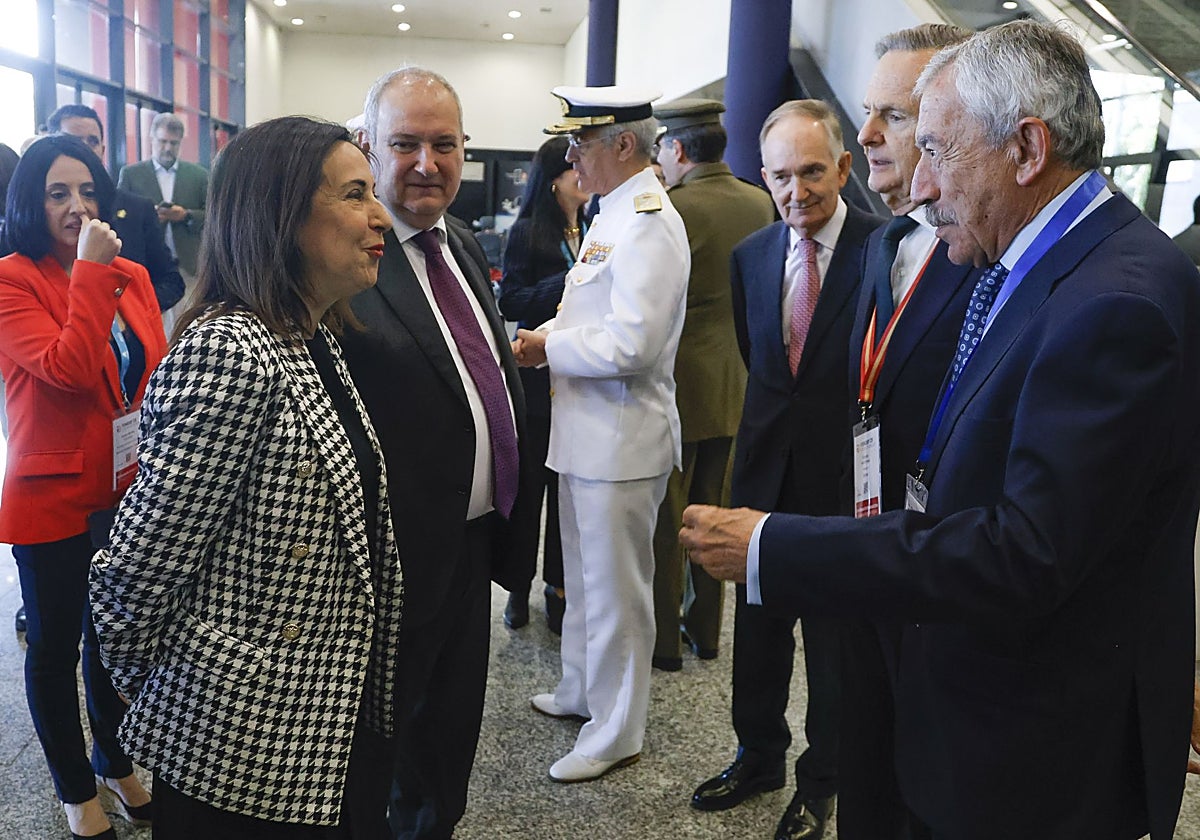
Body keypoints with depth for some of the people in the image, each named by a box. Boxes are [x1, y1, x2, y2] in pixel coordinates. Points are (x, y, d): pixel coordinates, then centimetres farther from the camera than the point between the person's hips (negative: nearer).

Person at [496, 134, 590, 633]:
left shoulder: (593, 230, 8)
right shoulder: (528, 232, -3)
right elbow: (510, 302, -9)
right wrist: (569, 282, -17)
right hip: (539, 378, -3)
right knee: (530, 480, 6)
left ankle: (559, 586, 20)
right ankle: (520, 585, 21)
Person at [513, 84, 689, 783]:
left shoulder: (648, 224, -19)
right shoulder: (613, 215, 12)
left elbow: (627, 344, -28)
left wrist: (549, 347, -14)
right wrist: (550, 335, 3)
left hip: (623, 439, -10)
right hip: (587, 432, 10)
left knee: (616, 591, 4)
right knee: (584, 580, 23)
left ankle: (617, 732, 21)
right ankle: (583, 692, 41)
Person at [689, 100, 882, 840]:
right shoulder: (751, 256, 4)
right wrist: (777, 415, 13)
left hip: (845, 474, -5)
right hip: (767, 469, 5)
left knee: (835, 638, 12)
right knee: (758, 625, 18)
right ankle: (759, 757, 39)